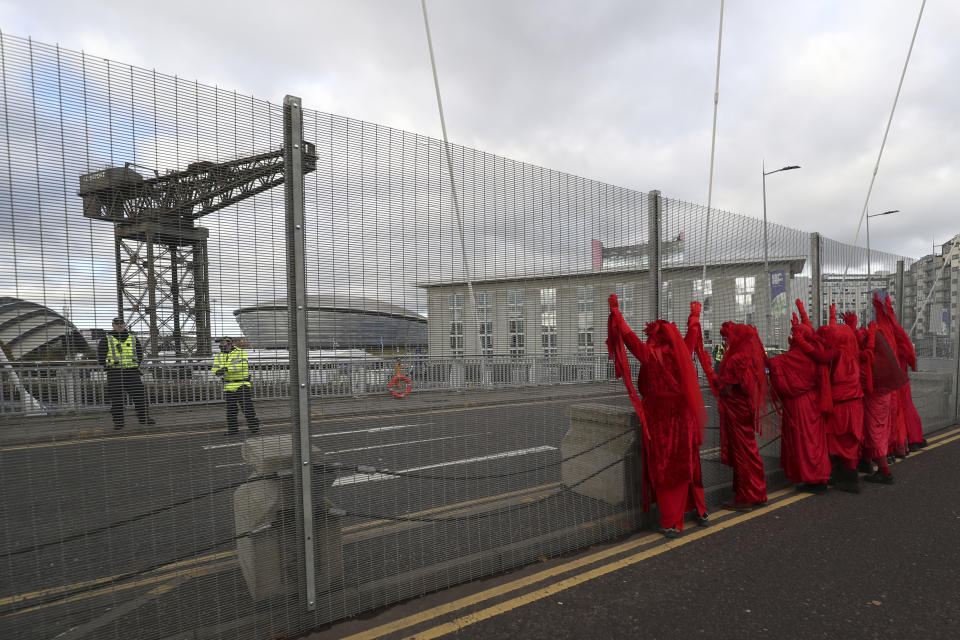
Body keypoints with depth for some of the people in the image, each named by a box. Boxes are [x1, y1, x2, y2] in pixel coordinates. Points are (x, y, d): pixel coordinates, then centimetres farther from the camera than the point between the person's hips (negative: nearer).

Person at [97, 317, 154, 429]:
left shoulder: (133, 339, 12)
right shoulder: (106, 340, 4)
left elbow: (140, 354, 18)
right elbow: (100, 356, 3)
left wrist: (136, 367, 8)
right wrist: (109, 367, -1)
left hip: (132, 372, 2)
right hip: (114, 373, -2)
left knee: (139, 394, 0)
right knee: (116, 398, -3)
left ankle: (143, 417, 9)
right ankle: (118, 421, 3)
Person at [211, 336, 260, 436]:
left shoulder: (240, 353, -7)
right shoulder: (219, 356, 9)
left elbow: (242, 365, -24)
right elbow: (215, 368, 0)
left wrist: (227, 368, -34)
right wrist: (217, 372, -25)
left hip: (242, 385, -5)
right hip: (228, 386, 5)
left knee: (247, 407, -5)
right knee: (230, 409, 7)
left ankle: (254, 426, 5)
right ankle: (232, 429, 16)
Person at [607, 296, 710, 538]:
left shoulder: (650, 355, -11)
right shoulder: (682, 353, 2)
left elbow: (628, 335, -6)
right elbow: (691, 334, 21)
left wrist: (615, 310, 4)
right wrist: (695, 313, 38)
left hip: (659, 418, -5)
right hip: (683, 416, 5)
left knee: (663, 468, 2)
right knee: (687, 465, 18)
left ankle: (671, 522, 5)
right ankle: (700, 511, 29)